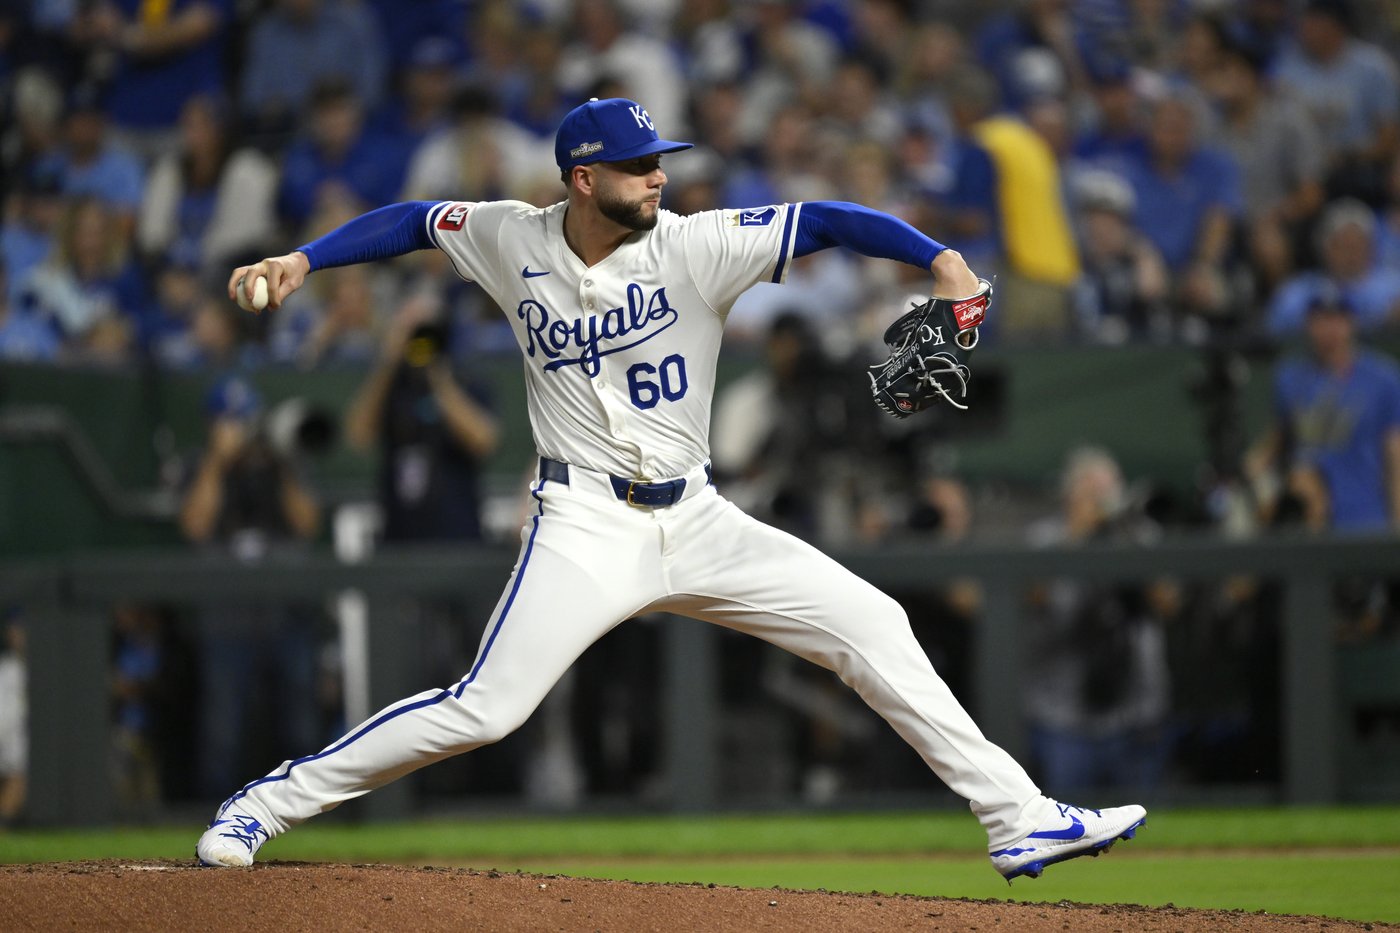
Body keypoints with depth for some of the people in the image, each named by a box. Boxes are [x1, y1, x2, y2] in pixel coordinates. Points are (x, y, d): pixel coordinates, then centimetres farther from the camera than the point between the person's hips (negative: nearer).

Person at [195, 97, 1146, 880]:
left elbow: (827, 221, -15)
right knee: (484, 707, -16)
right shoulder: (514, 241, -2)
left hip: (697, 522, 2)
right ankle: (267, 804, -4)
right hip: (585, 523, -2)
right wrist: (301, 260, 5)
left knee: (871, 625, -3)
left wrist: (942, 261, -28)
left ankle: (1019, 819, 3)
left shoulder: (693, 246, -7)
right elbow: (414, 221, 14)